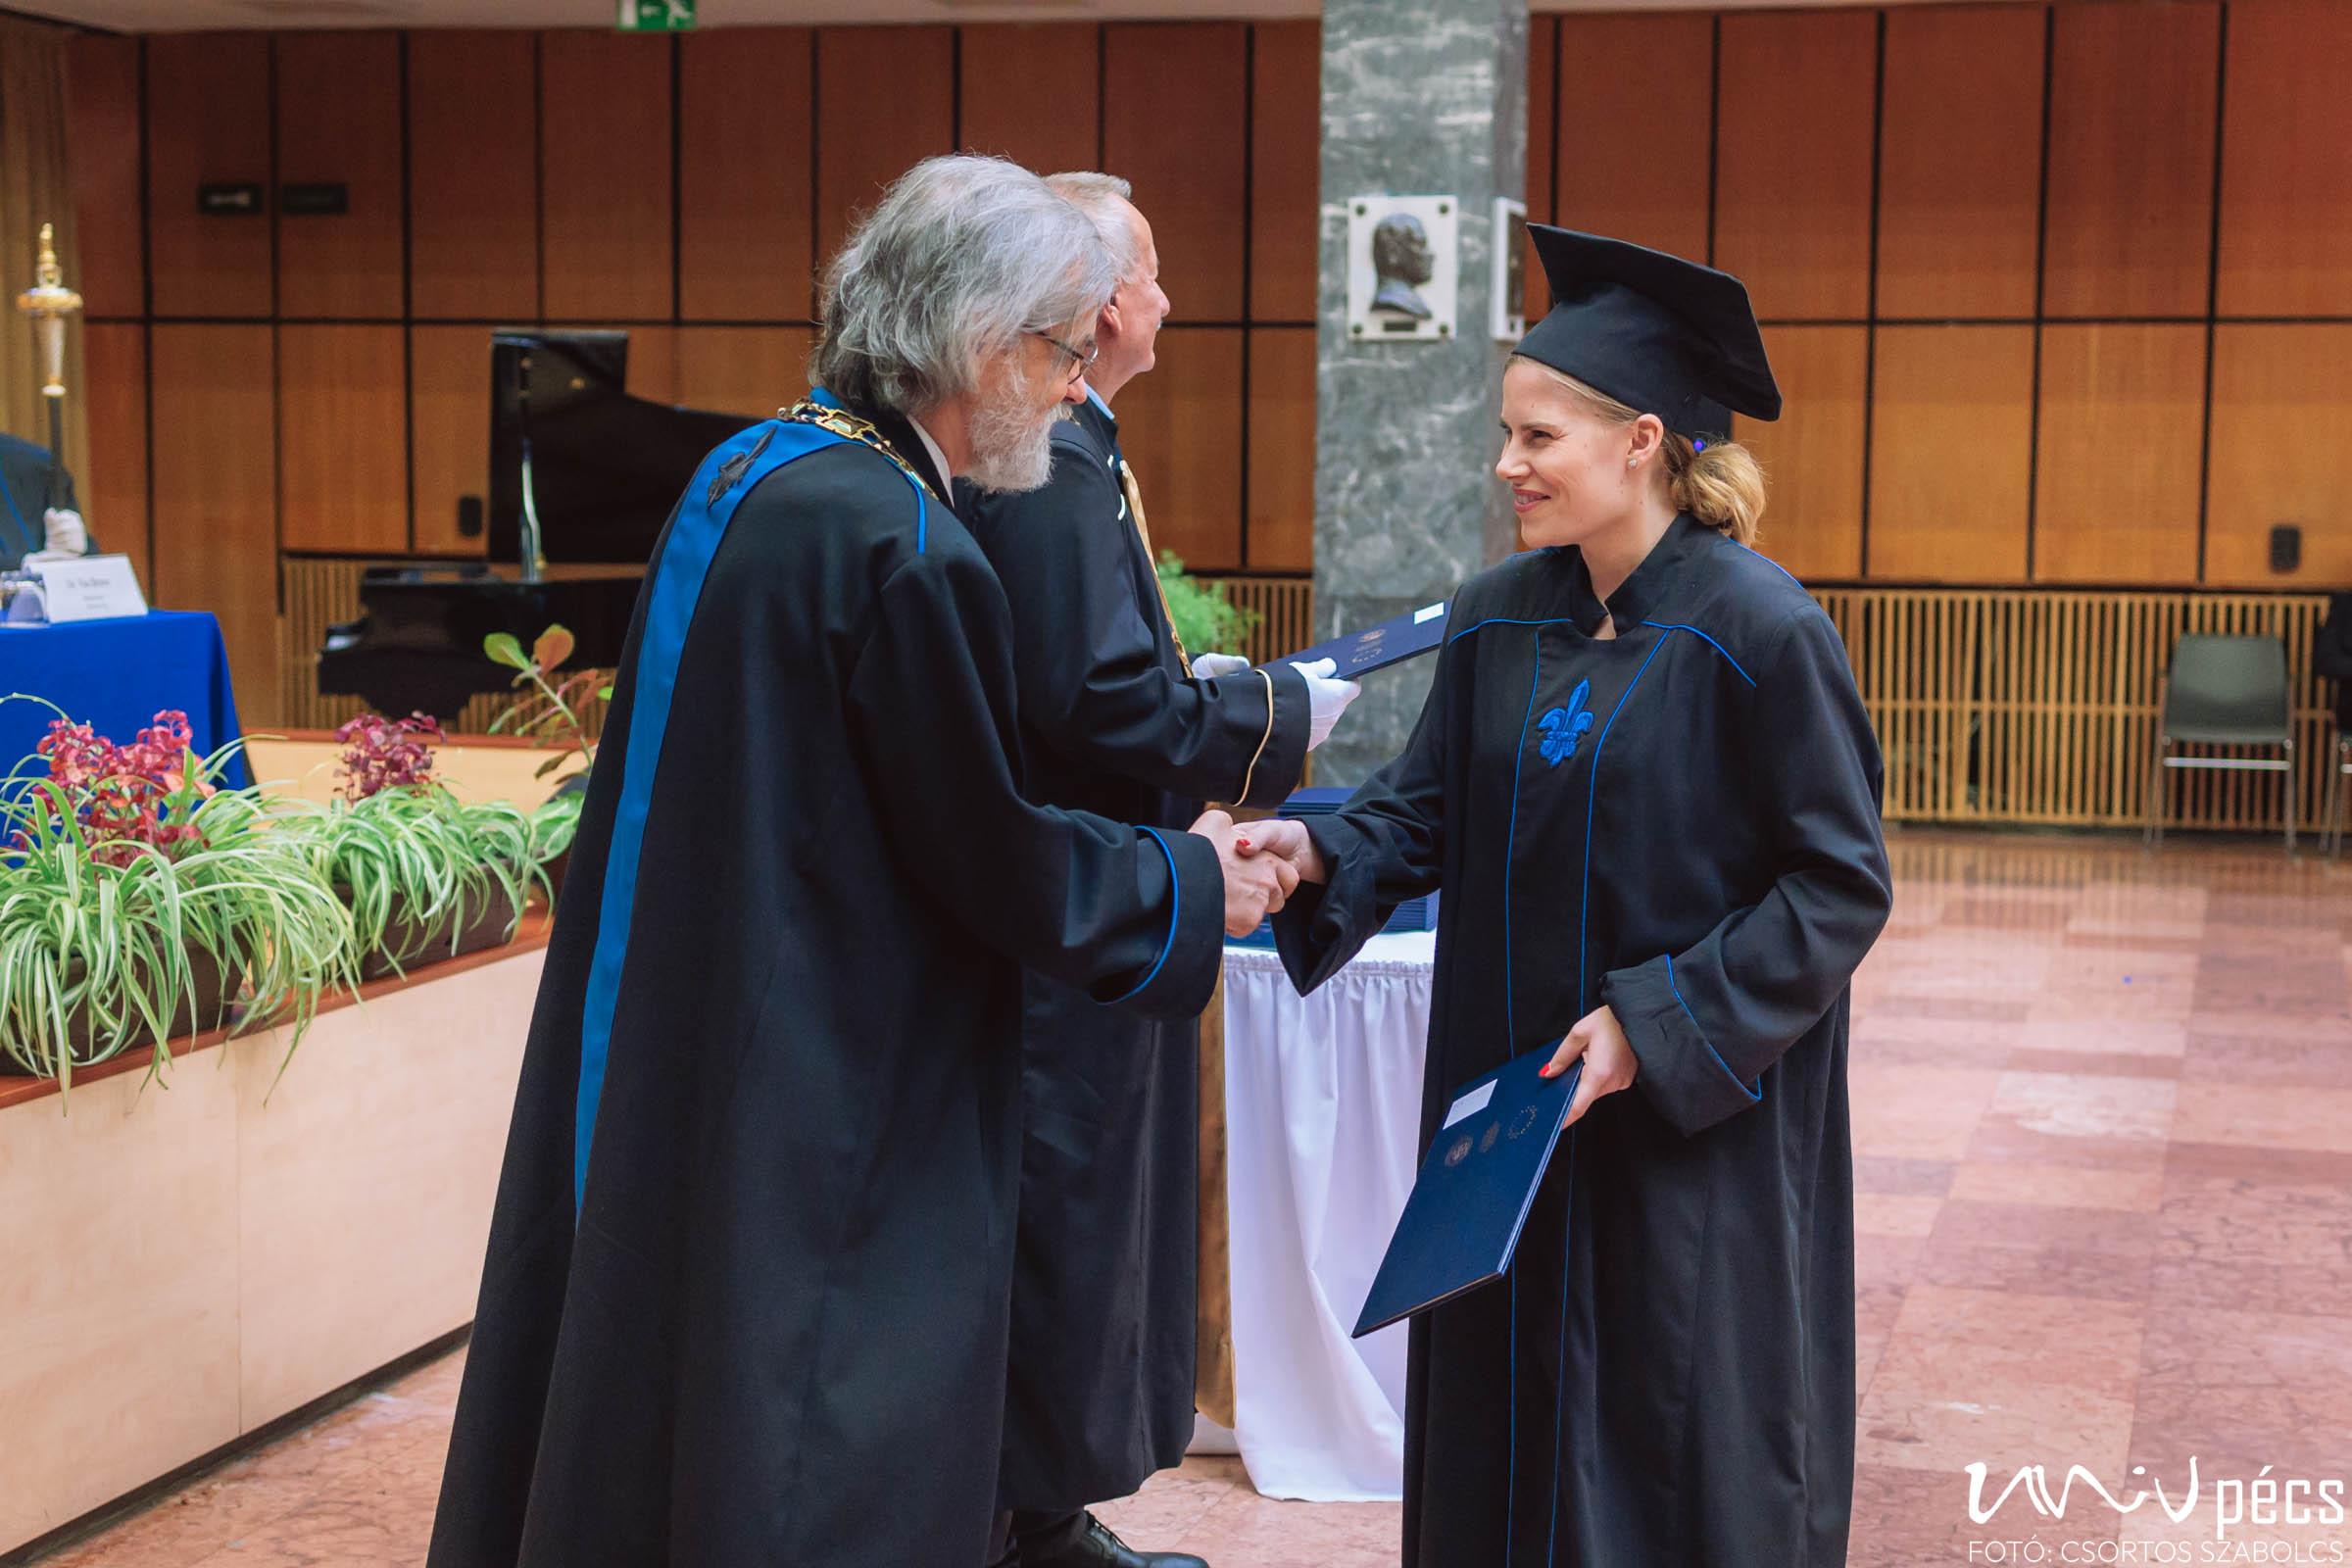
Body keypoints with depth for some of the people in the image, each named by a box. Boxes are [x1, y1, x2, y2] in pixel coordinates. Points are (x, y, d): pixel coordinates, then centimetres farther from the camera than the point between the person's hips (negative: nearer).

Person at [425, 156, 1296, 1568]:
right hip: (825, 1116, -9)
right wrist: (1191, 883, 1)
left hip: (653, 1058, 9)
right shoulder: (905, 552, -22)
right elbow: (989, 857, -15)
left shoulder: (748, 472, 7)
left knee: (642, 1426, 19)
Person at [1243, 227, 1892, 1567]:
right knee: (1511, 1424, 14)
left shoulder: (1759, 632, -15)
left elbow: (1842, 884, -13)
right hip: (1511, 1100, 6)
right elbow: (1428, 807, 7)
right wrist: (1322, 853, -14)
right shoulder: (1498, 621, 3)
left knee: (1681, 1454, 6)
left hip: (1700, 1122, -5)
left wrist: (1657, 1022, -18)